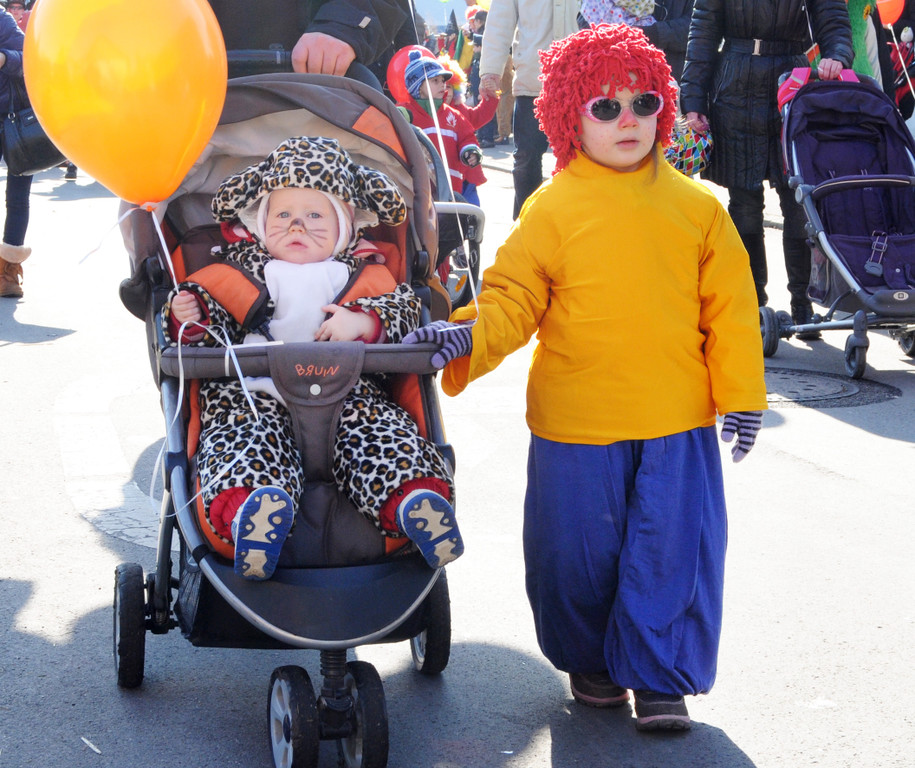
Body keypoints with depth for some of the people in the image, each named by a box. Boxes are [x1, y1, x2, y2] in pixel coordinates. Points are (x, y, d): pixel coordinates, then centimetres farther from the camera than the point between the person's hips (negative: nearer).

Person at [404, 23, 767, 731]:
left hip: (679, 420, 1)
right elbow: (512, 300, -2)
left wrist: (741, 394, 5)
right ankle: (589, 662, 31)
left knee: (672, 548, 1)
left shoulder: (697, 207, 5)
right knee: (578, 550, 8)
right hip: (576, 421, -1)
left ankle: (661, 677, 16)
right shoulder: (552, 209, -1)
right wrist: (466, 337, -21)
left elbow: (729, 307, 7)